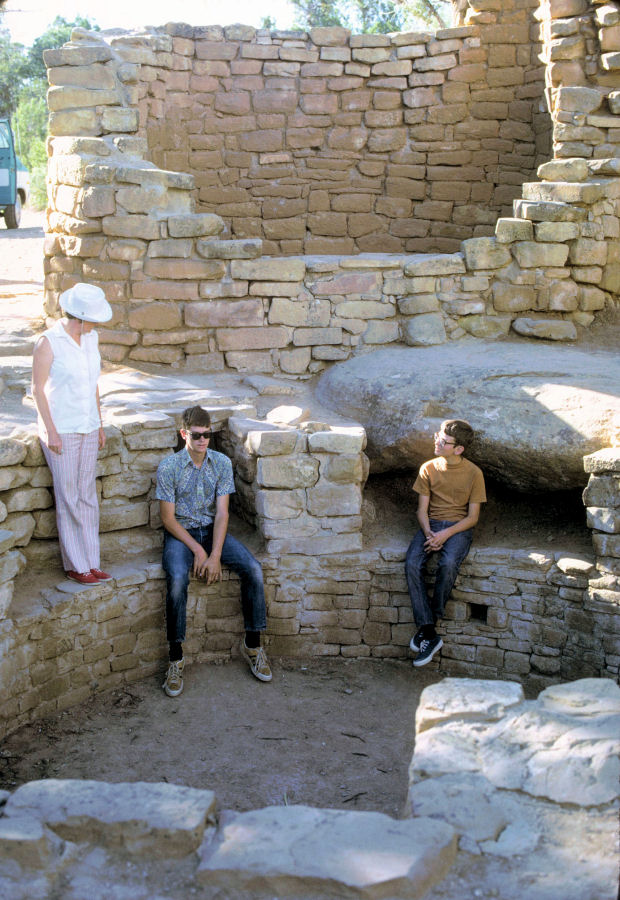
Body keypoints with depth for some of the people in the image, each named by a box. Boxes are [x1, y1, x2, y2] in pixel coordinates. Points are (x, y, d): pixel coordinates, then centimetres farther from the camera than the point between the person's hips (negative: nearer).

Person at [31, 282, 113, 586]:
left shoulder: (91, 338, 5)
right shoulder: (48, 342, -14)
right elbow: (38, 389, -12)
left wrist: (100, 425, 13)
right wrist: (51, 432, -14)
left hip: (88, 427, 6)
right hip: (61, 430, -6)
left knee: (87, 495, 9)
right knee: (68, 498, 0)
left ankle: (91, 563, 15)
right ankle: (74, 565, 10)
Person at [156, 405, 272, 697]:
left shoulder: (222, 463, -3)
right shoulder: (168, 467, -10)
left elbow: (221, 513, -7)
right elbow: (168, 517, -9)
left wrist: (215, 555, -18)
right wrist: (196, 549, -18)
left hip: (212, 530, 3)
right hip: (180, 533, -3)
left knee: (253, 569, -20)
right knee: (177, 580, -33)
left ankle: (252, 644, -5)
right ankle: (176, 659, -21)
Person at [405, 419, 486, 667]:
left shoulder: (473, 473, -2)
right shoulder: (428, 468, 6)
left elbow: (473, 517, -2)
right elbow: (422, 509, 6)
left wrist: (446, 534, -18)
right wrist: (428, 533, -15)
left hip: (459, 527, -3)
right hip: (431, 525, 3)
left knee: (448, 565, -35)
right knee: (412, 564, -28)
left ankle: (429, 623, -17)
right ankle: (429, 634, -26)